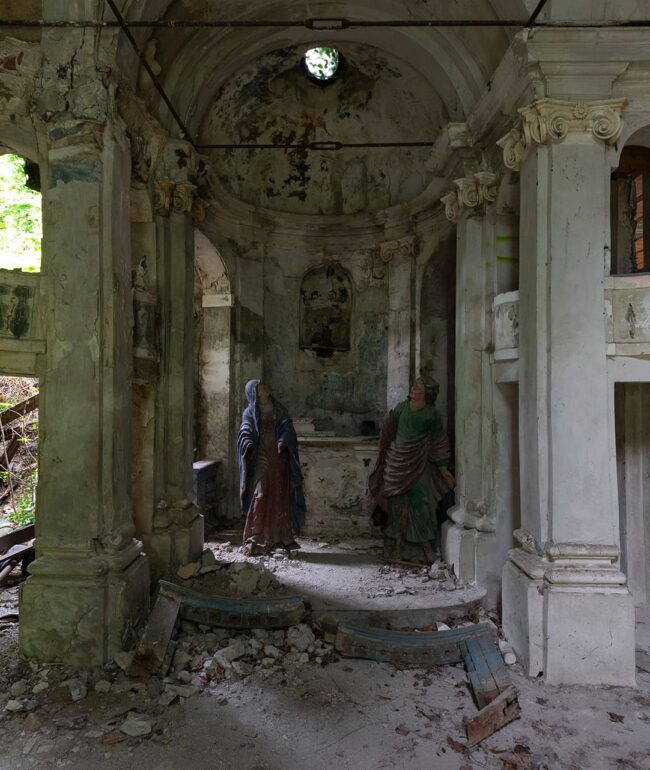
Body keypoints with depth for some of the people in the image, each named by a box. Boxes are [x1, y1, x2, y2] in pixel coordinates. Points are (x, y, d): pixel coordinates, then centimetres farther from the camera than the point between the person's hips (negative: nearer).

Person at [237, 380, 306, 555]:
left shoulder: (278, 409, 13)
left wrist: (283, 441, -21)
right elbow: (245, 432, -7)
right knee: (260, 498, -9)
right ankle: (256, 541, -5)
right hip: (261, 459, -2)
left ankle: (281, 537, 12)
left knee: (280, 498, 4)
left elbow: (287, 428, 0)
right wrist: (248, 444, -29)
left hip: (279, 458, 3)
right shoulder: (250, 412, 7)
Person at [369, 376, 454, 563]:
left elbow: (438, 442, 1)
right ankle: (395, 546, 13)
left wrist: (443, 468, 0)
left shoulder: (432, 414, -3)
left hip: (419, 463, -2)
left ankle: (427, 543, 8)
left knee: (421, 502, -3)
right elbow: (389, 428, 16)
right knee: (398, 503, 5)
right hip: (398, 461, 3)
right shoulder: (401, 407, 4)